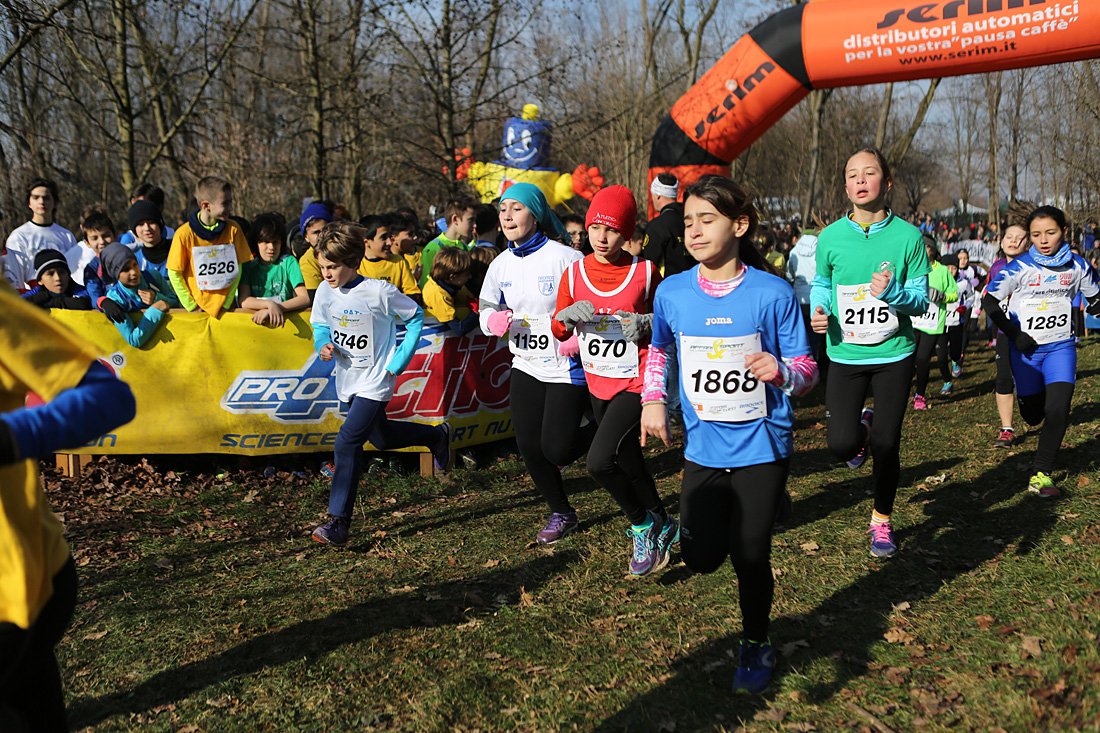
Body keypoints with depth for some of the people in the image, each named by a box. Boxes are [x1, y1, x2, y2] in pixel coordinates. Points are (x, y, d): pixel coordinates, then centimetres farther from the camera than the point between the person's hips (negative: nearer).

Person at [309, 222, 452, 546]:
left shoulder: (379, 292, -19)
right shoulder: (325, 292, -4)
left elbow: (415, 316, -7)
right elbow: (320, 325, 14)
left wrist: (399, 361, -11)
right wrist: (323, 345, -10)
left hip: (375, 380, -7)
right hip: (347, 381, 7)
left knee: (347, 441, -17)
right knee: (381, 437, 22)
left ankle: (339, 522, -13)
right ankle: (437, 436, 48)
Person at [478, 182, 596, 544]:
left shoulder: (565, 258, -15)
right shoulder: (501, 264, 3)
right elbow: (486, 308, 14)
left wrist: (580, 339, -27)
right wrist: (495, 320, -10)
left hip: (566, 367, -6)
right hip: (526, 365, 6)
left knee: (556, 450, -8)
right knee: (529, 447, 4)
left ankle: (599, 427, 27)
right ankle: (562, 513, 26)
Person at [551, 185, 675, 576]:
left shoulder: (645, 272, -8)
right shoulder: (575, 272, 1)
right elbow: (558, 329, 7)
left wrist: (645, 323, -17)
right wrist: (570, 316, -15)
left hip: (636, 381, -5)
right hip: (598, 383, 5)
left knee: (600, 460, -21)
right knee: (628, 462, 18)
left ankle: (644, 526, 3)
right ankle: (662, 526, 40)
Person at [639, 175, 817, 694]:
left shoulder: (773, 292, -12)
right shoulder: (671, 292, -3)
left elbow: (807, 371, -6)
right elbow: (658, 349, 18)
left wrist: (781, 371, -28)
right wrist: (653, 400, 4)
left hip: (761, 442, -3)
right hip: (704, 444, 4)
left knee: (748, 553, -3)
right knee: (701, 557, 8)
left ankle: (756, 644, 26)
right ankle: (764, 507, 41)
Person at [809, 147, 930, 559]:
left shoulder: (907, 236, -7)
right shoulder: (830, 237, -4)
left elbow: (922, 299, -3)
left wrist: (893, 293, -24)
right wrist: (819, 311, -8)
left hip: (894, 355, -1)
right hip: (845, 354, 1)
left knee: (886, 446, 3)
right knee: (841, 445, -9)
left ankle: (882, 521, 28)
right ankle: (862, 428, 30)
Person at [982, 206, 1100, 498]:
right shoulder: (1019, 267, -9)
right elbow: (989, 301, -6)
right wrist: (1014, 334, -12)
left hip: (1061, 346, 1)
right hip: (1026, 348, -1)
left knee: (1058, 409, -16)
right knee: (1032, 414, 7)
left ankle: (1040, 474, -9)